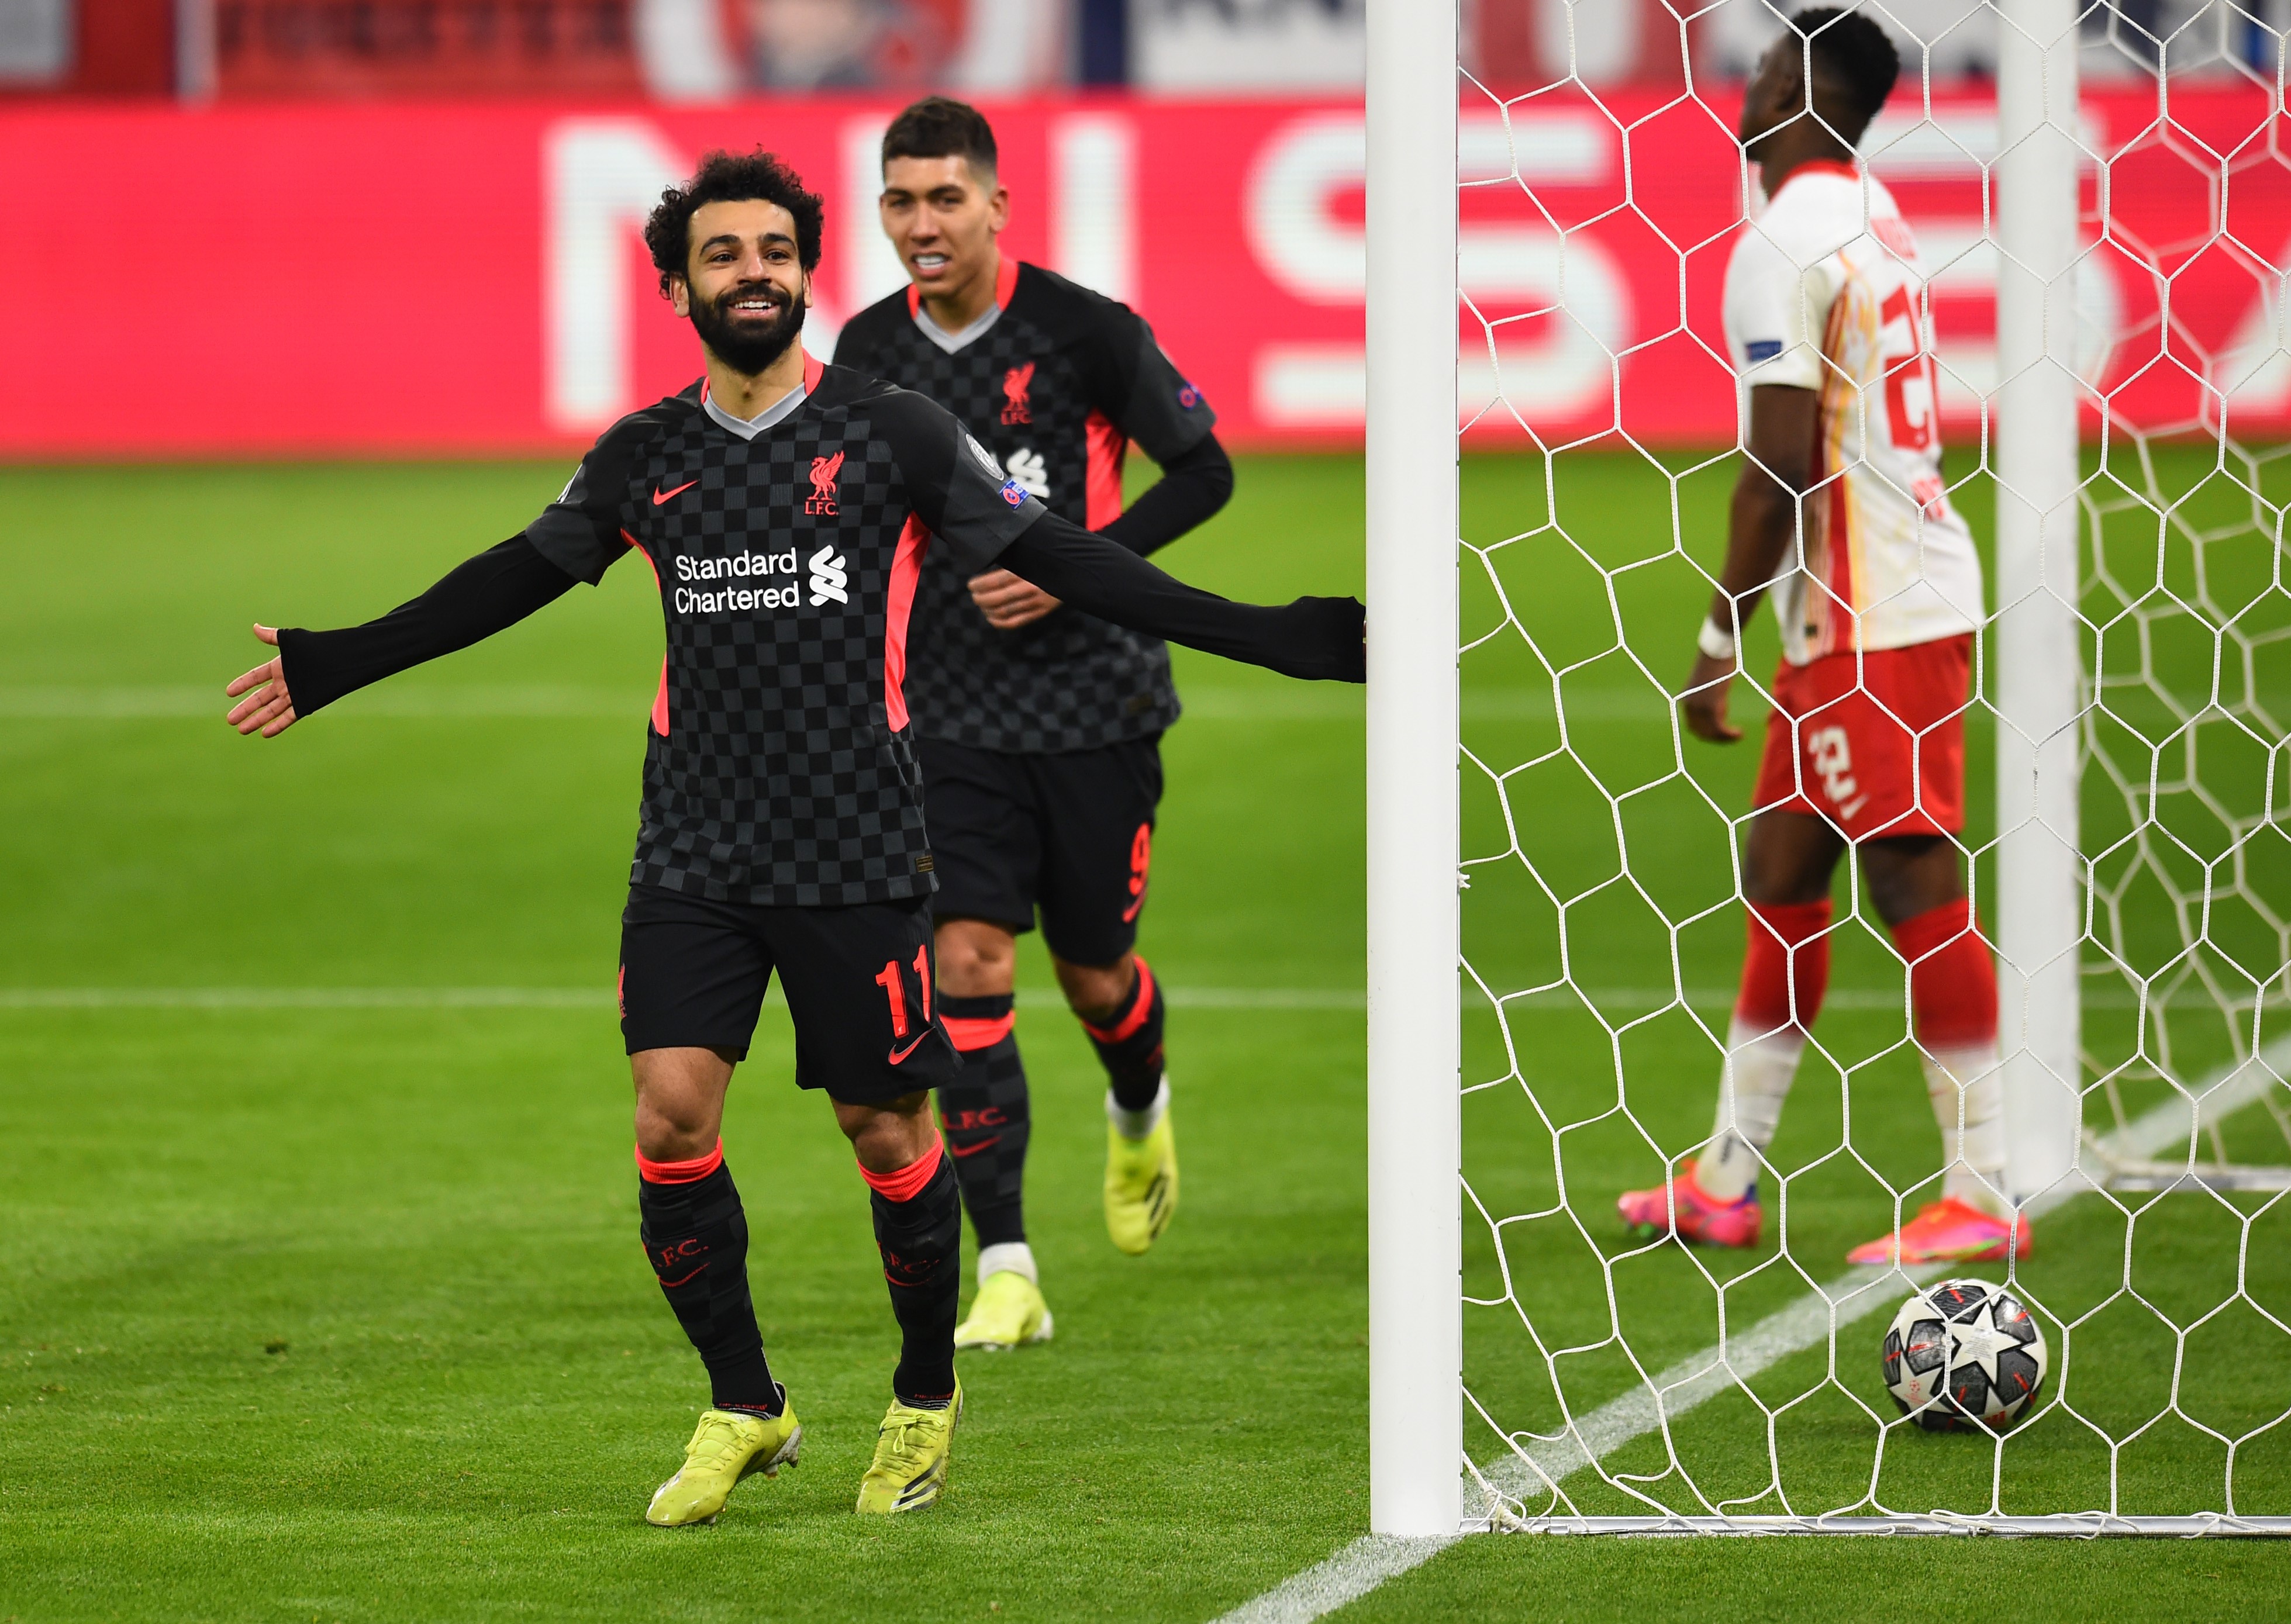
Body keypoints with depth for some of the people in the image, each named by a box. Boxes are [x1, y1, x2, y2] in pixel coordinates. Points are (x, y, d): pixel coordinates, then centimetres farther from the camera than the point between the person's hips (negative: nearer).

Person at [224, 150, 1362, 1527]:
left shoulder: (892, 434, -2)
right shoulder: (644, 458, 6)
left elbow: (1059, 561, -1)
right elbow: (513, 579, 20)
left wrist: (1265, 636, -7)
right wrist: (331, 668, 23)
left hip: (858, 854, -2)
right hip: (695, 855, 2)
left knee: (888, 1130, 2)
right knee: (671, 1113, -10)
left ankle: (928, 1396, 25)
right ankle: (744, 1408, 7)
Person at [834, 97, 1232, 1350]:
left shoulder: (1083, 332, -11)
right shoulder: (866, 356, 1)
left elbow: (1203, 472, -5)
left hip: (1096, 700, -2)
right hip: (955, 716, 2)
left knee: (1092, 972, 7)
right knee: (966, 961, -12)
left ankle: (1139, 1110, 46)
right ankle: (1005, 1272, -11)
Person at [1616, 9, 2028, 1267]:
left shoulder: (1782, 245, -14)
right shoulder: (1875, 219, 15)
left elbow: (1782, 466, -18)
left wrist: (1721, 634, -11)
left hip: (1865, 617, -10)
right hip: (1921, 587, 10)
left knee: (1915, 883, -8)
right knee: (1780, 876, 15)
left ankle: (1980, 1195, -7)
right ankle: (1724, 1181, 21)